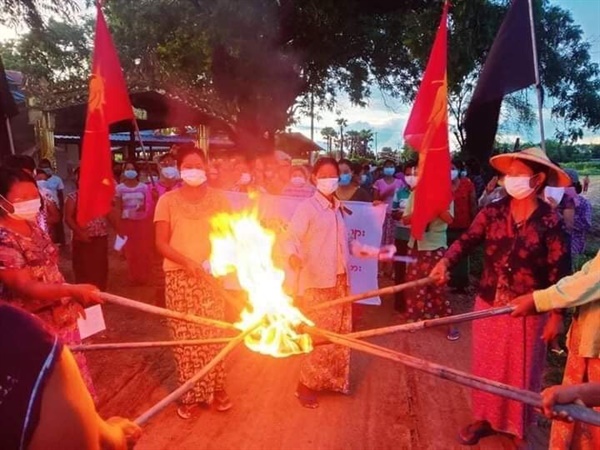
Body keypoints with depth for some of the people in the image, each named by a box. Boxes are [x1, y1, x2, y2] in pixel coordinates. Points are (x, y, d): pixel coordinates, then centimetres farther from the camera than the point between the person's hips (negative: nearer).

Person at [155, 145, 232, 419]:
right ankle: (191, 393, 18)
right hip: (179, 276, -1)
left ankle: (217, 387, 22)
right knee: (185, 336, 3)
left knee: (213, 333, 4)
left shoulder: (218, 199, 4)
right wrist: (186, 261, -18)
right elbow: (161, 243, -3)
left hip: (211, 276, 1)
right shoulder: (168, 201, -1)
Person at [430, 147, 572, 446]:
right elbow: (467, 240, -11)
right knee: (486, 366, 16)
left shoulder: (550, 222, -11)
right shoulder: (493, 212, -3)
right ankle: (485, 418, 36)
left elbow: (560, 272, -9)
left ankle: (519, 428, 34)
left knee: (521, 370, 13)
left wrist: (556, 315, -8)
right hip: (488, 305, 3)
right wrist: (445, 262, -30)